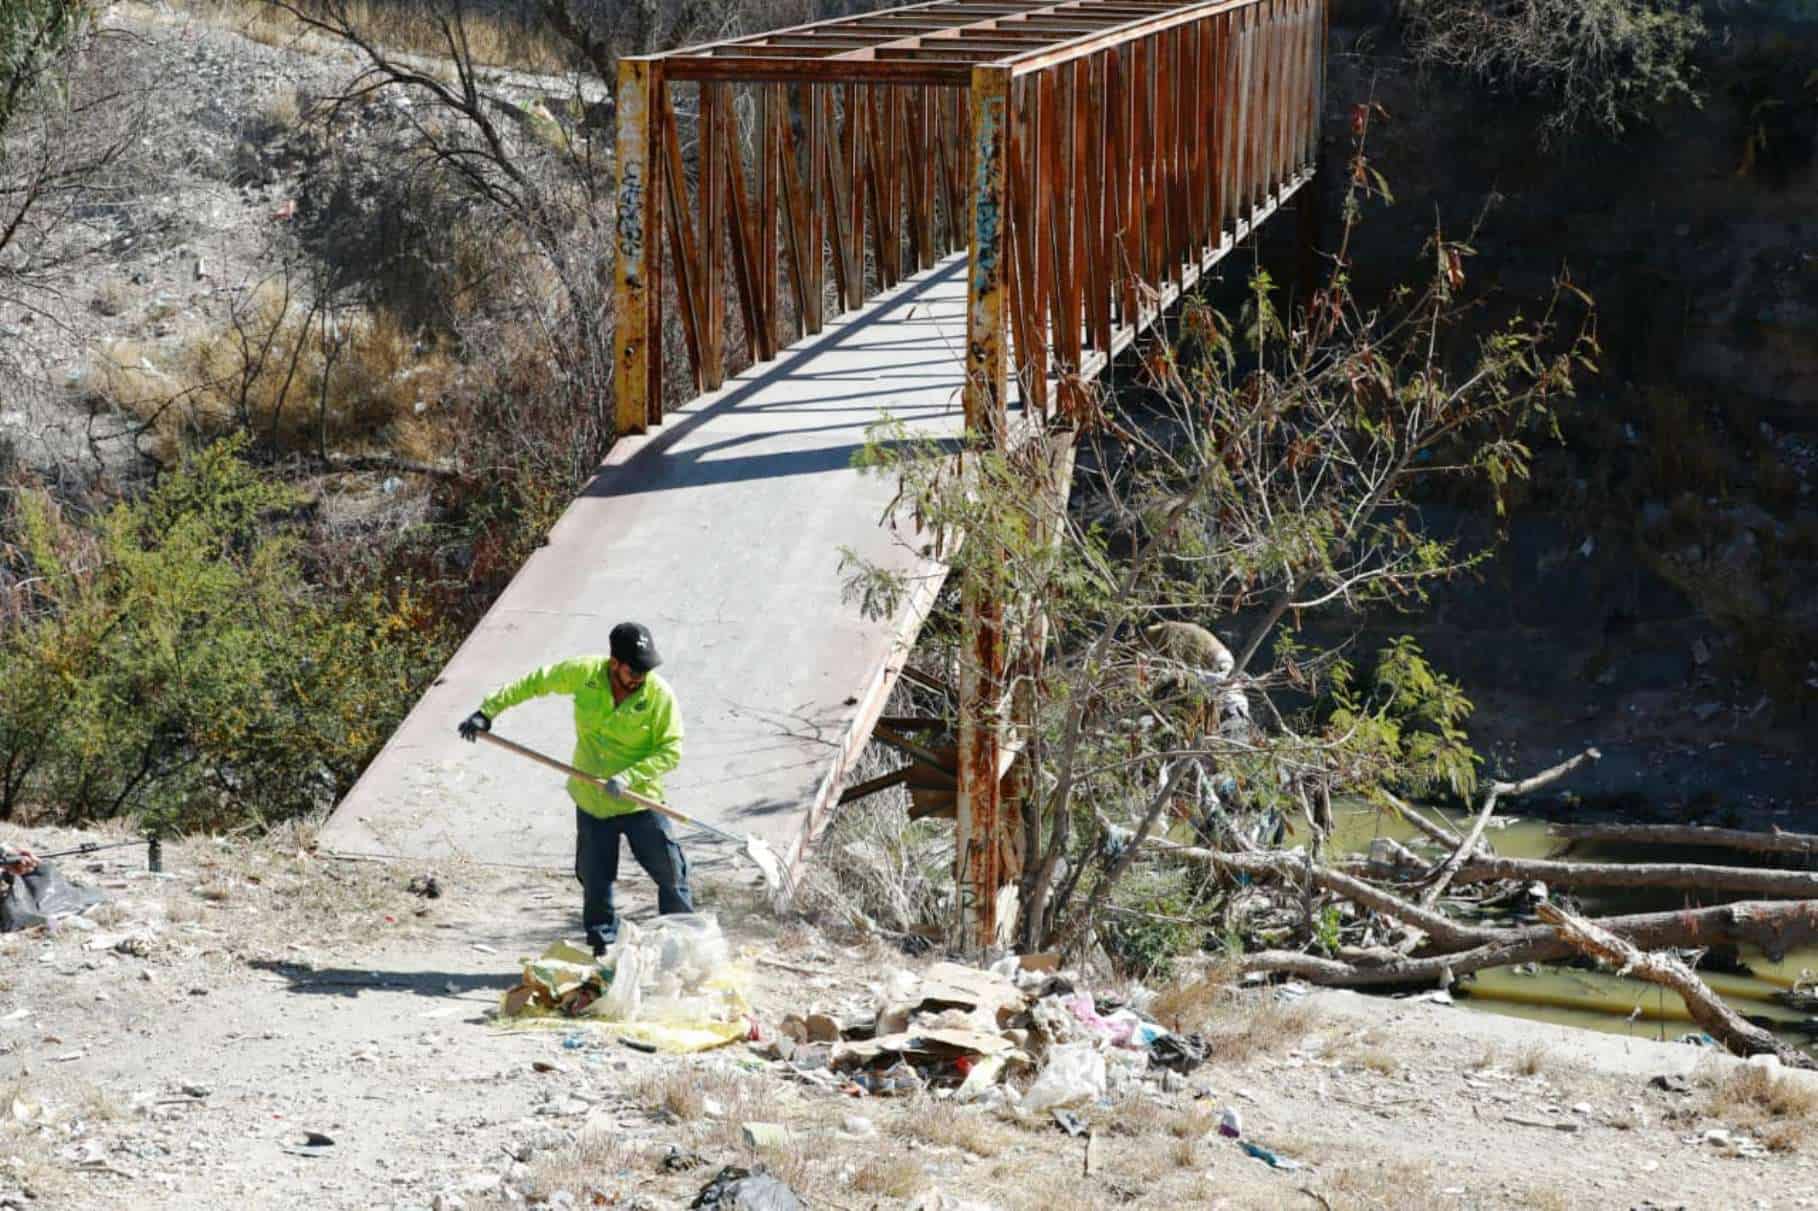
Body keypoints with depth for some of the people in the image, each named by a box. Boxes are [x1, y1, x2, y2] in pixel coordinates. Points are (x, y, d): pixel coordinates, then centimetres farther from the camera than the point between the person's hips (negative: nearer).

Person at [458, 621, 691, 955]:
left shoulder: (660, 694, -17)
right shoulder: (583, 673, -12)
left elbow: (671, 751, -15)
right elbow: (533, 683, 3)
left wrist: (629, 777, -27)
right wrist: (487, 711, 3)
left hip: (640, 801, -2)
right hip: (591, 801, 2)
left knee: (671, 875, 0)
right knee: (595, 881, 10)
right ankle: (603, 949, 25)